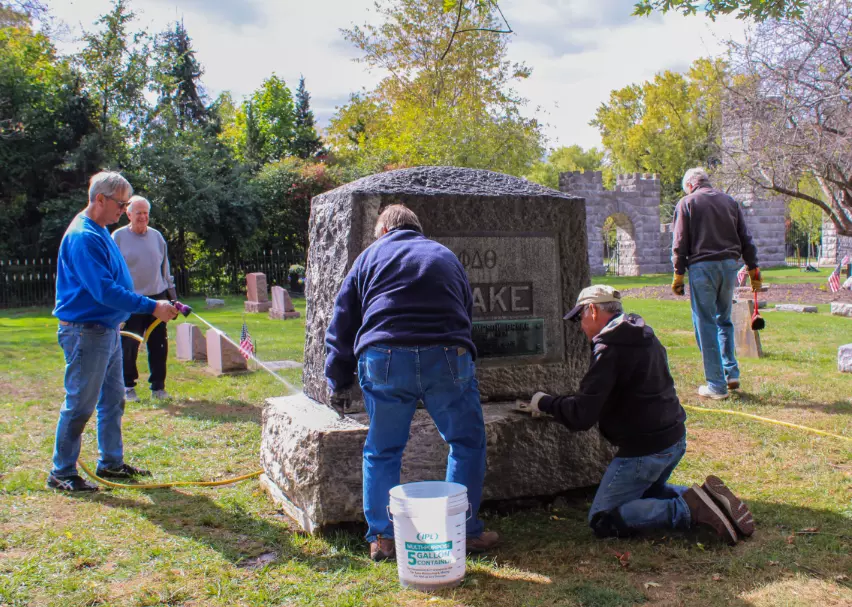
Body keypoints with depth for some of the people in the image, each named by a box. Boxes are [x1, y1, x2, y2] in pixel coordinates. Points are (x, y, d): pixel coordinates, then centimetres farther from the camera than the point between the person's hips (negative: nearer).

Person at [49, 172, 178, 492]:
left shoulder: (100, 232, 12)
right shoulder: (83, 237, -20)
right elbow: (105, 291, -26)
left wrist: (153, 306, 19)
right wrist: (152, 306, -25)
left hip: (107, 330, 10)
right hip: (86, 332, -10)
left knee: (113, 400, 16)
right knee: (80, 405, -1)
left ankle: (111, 462, 28)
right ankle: (61, 473, 11)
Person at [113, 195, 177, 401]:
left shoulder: (157, 236, 11)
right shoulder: (118, 237, -1)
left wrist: (172, 295, 15)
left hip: (157, 297, 4)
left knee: (159, 345, 5)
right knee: (129, 346, 0)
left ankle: (158, 385, 16)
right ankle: (128, 386, 15)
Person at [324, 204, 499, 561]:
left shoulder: (371, 255, 19)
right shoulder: (446, 256, 25)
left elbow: (342, 323, 16)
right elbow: (467, 314, 27)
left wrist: (339, 382, 22)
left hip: (383, 359, 0)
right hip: (446, 357, 1)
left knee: (382, 451, 14)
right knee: (467, 443, 15)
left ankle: (381, 538, 18)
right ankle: (464, 532, 18)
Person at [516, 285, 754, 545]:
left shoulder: (610, 348, -18)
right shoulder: (645, 336, 11)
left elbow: (581, 416, -23)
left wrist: (545, 403, -5)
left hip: (644, 448, -9)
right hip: (674, 439, 9)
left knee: (602, 520, -2)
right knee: (646, 493, 32)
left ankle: (690, 508, -13)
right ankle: (702, 499, 8)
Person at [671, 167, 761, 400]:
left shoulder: (687, 203, 4)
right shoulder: (730, 201, 16)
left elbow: (680, 244, -2)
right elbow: (746, 239, 13)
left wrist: (678, 275, 0)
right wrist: (753, 270, 16)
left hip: (702, 266, -4)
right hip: (730, 264, 5)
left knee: (705, 325, -1)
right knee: (724, 320, 19)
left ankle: (717, 385, -1)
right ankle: (732, 373, 13)